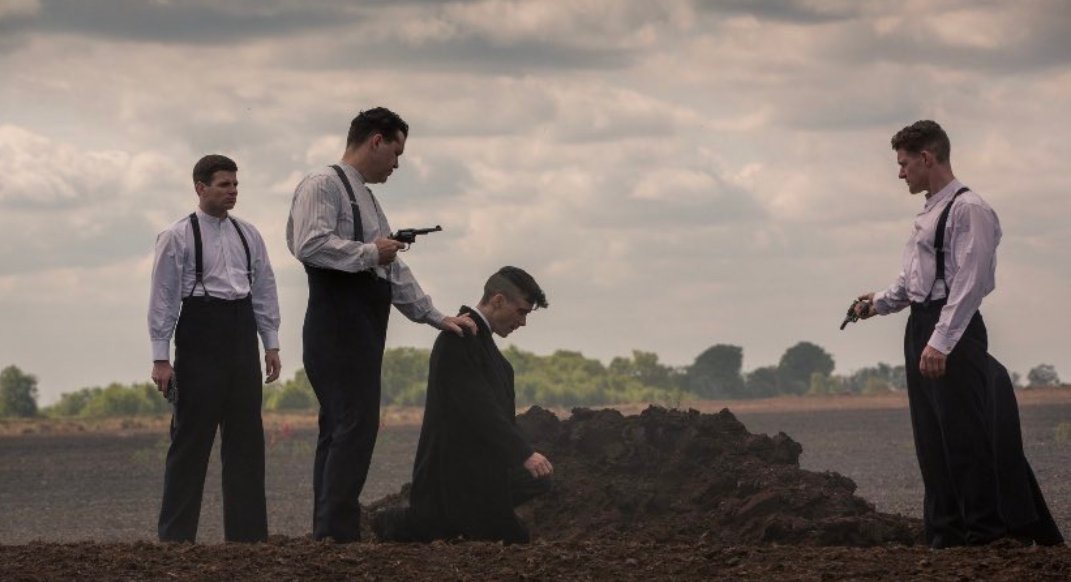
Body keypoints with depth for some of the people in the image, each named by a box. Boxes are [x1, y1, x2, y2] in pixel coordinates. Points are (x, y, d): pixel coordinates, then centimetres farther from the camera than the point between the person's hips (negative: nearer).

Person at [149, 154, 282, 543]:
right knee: (192, 435, -4)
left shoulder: (248, 235, 12)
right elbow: (163, 298, -5)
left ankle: (246, 531, 11)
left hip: (242, 336, 5)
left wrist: (271, 344, 10)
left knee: (245, 437, 6)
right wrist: (160, 357, -10)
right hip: (199, 335, -5)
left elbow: (265, 290, 16)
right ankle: (176, 535, 1)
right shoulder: (177, 237, -3)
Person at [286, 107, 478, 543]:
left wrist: (436, 318, 20)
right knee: (356, 425, -16)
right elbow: (311, 245, -22)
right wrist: (370, 253, -13)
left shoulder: (365, 198, 24)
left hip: (363, 333, 10)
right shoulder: (323, 186, -6)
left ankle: (327, 535, 7)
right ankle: (336, 532, -18)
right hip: (337, 330, -10)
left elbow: (395, 272, 26)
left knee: (340, 431, 7)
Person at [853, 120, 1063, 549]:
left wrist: (941, 342, -24)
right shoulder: (929, 214, 17)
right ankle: (946, 533, 16)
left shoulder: (968, 210, -13)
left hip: (955, 331, -10)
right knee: (931, 438, 11)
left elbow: (970, 282, -19)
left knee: (965, 435, -7)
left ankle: (985, 530, -1)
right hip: (921, 328, 10)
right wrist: (880, 302, 11)